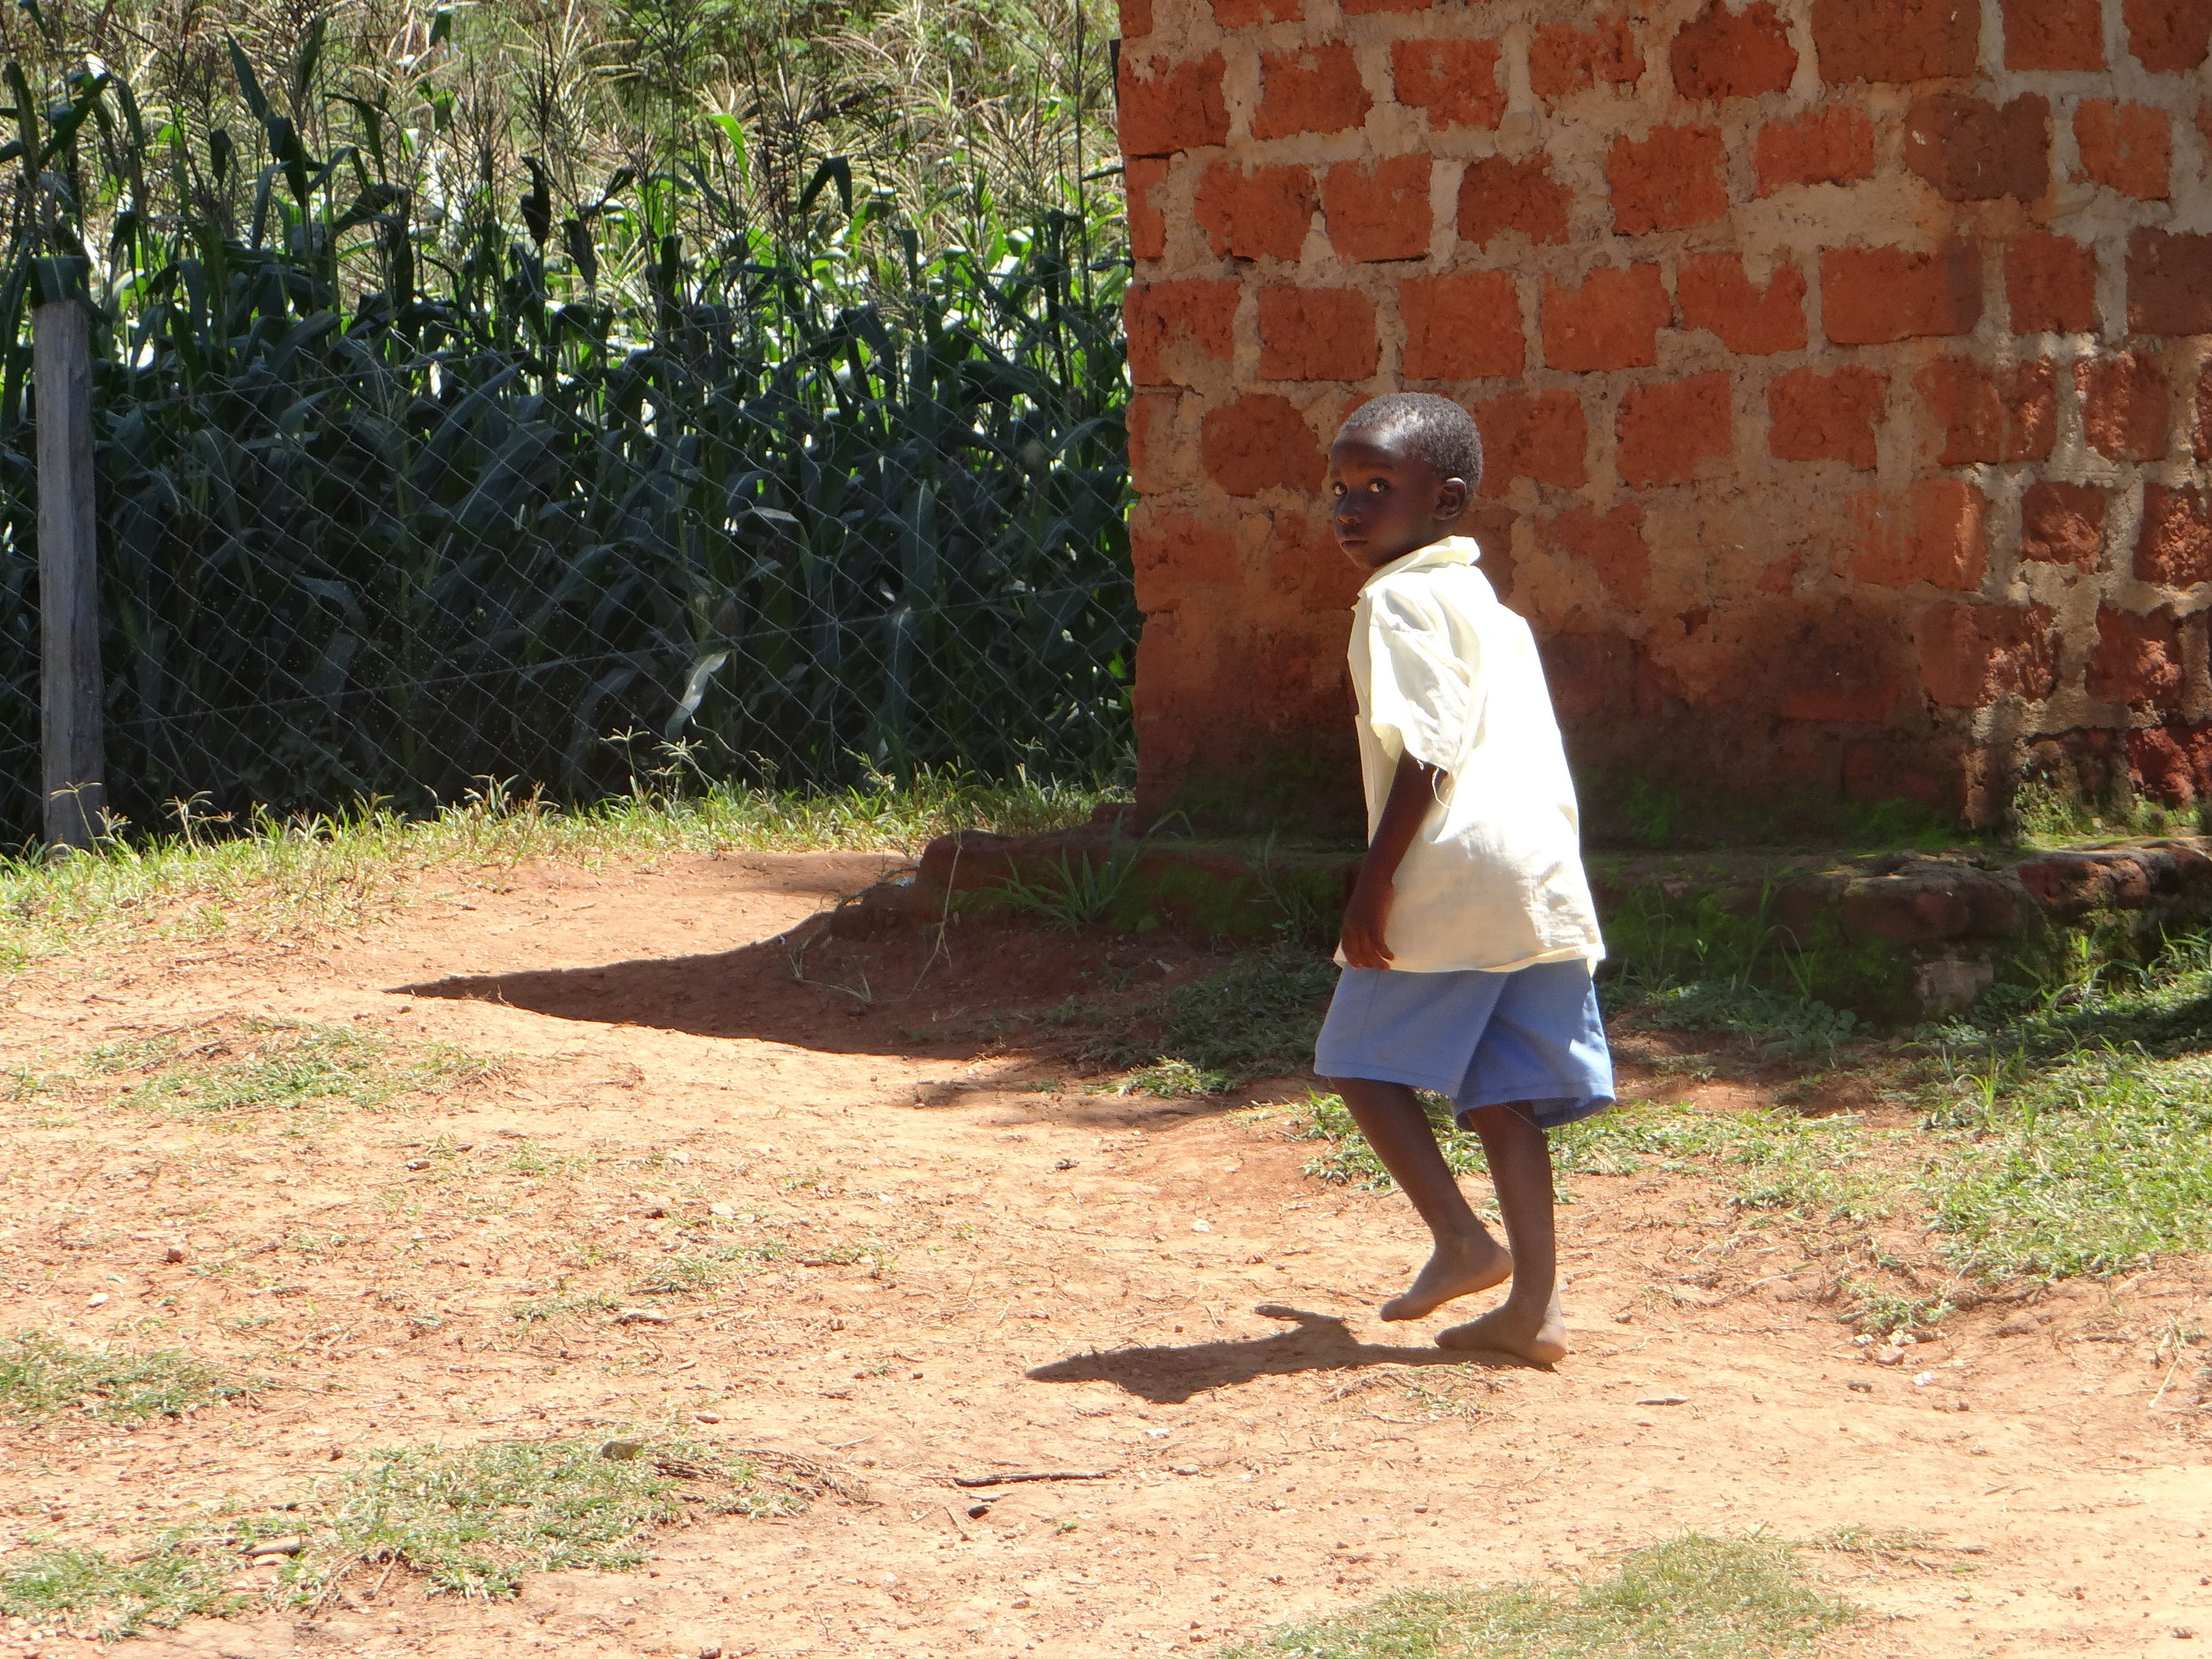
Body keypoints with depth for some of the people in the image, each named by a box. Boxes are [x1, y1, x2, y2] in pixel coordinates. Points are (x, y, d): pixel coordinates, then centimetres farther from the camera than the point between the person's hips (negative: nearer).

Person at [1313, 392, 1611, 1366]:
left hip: (1456, 870, -8)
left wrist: (1376, 880, -15)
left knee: (1359, 1058, 5)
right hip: (1545, 874, 8)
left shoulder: (1400, 600, -6)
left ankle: (1461, 1239, -3)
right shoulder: (1489, 607, 23)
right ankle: (1532, 1304, 2)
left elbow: (1425, 752, -16)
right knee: (1500, 1092, 8)